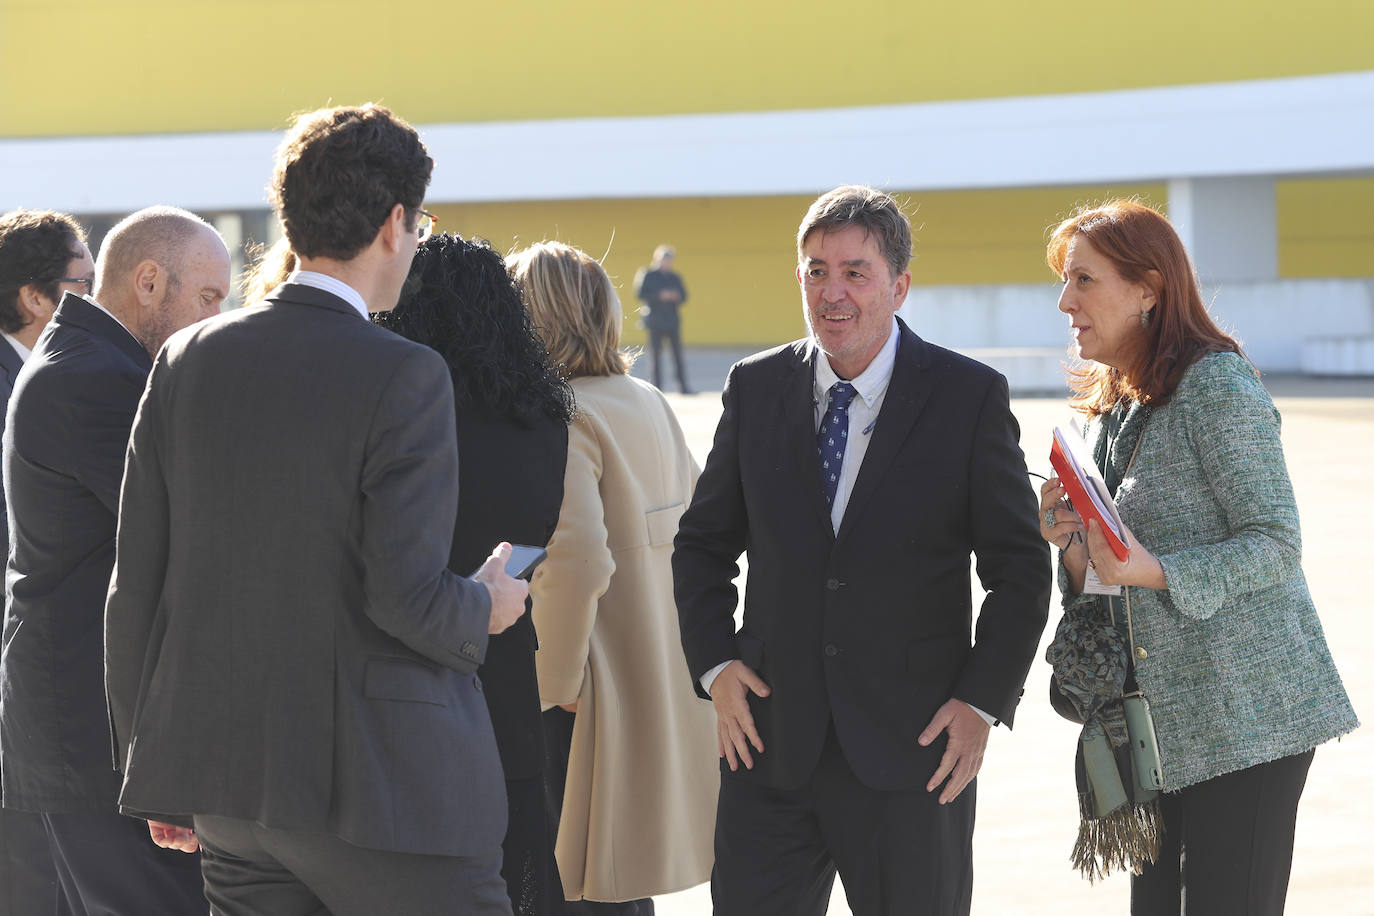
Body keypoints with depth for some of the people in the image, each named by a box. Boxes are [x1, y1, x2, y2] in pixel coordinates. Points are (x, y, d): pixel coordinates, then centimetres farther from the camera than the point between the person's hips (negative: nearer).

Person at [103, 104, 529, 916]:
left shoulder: (188, 362, 5)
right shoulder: (403, 377, -13)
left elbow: (138, 580, 7)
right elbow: (405, 594, -19)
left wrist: (151, 759, 17)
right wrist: (482, 610, 4)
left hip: (227, 768, 6)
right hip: (376, 783, -6)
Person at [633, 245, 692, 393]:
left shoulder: (674, 277, 12)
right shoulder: (647, 275, 0)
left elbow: (683, 297, 15)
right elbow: (640, 294, -7)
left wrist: (676, 297, -8)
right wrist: (659, 296, -16)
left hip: (672, 319, 3)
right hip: (655, 320, -3)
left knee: (678, 353, -2)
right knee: (655, 354, -2)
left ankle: (683, 385, -3)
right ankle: (657, 385, 3)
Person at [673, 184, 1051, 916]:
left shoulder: (969, 396, -2)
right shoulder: (755, 390, 6)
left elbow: (1020, 568, 0)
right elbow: (703, 545, 15)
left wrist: (984, 703, -8)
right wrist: (714, 665, 1)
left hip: (912, 748, -2)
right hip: (770, 741, 2)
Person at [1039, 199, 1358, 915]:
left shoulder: (1217, 385, -10)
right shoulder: (1110, 413, 16)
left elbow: (1275, 546, -14)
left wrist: (1152, 572, -26)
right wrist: (1070, 544, -2)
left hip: (1244, 720, -8)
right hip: (1160, 724, 8)